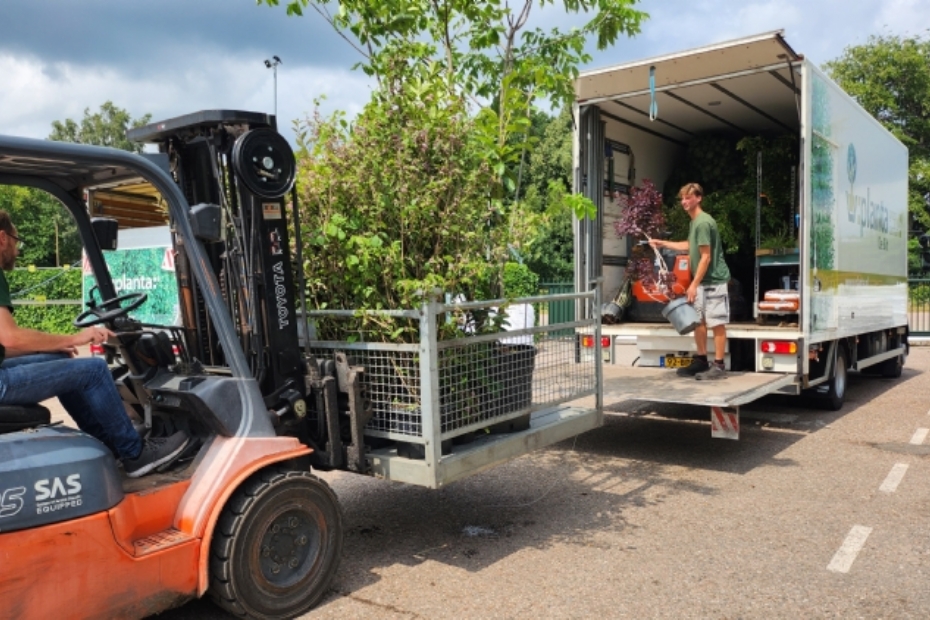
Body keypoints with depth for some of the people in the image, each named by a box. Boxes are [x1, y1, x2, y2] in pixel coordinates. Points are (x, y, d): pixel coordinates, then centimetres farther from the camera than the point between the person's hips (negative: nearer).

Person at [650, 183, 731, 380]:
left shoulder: (703, 222, -18)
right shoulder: (694, 222, 13)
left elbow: (706, 257, -20)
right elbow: (689, 246, 31)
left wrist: (694, 284, -19)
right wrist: (663, 243, 30)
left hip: (713, 280, -10)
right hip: (702, 281, 10)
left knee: (717, 323, -4)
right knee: (698, 320, 13)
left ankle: (719, 366, 0)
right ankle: (701, 361, 23)